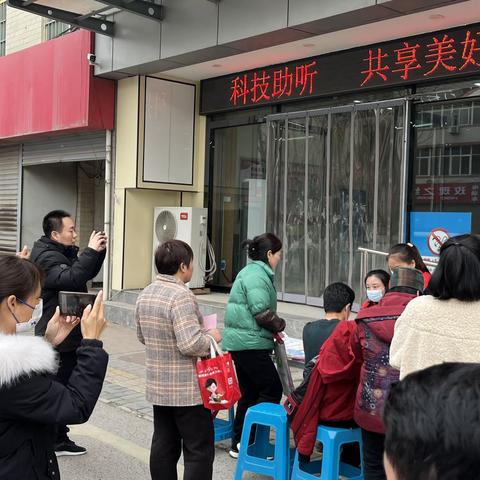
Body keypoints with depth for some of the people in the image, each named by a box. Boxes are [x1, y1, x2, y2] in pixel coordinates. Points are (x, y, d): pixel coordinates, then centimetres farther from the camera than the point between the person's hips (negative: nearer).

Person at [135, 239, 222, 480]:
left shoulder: (145, 294, 6)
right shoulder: (181, 295, -21)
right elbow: (191, 344, -26)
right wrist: (211, 337, -9)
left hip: (158, 387, 8)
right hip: (188, 390, -8)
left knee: (163, 447, 14)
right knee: (200, 451, 2)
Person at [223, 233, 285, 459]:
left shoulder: (251, 272, 18)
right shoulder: (257, 275, -15)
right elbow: (262, 312, -21)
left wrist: (272, 330, 15)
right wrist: (279, 325, -3)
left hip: (241, 342, 10)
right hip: (250, 343, -10)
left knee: (249, 393, 15)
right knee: (272, 389, -2)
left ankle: (239, 444, 22)